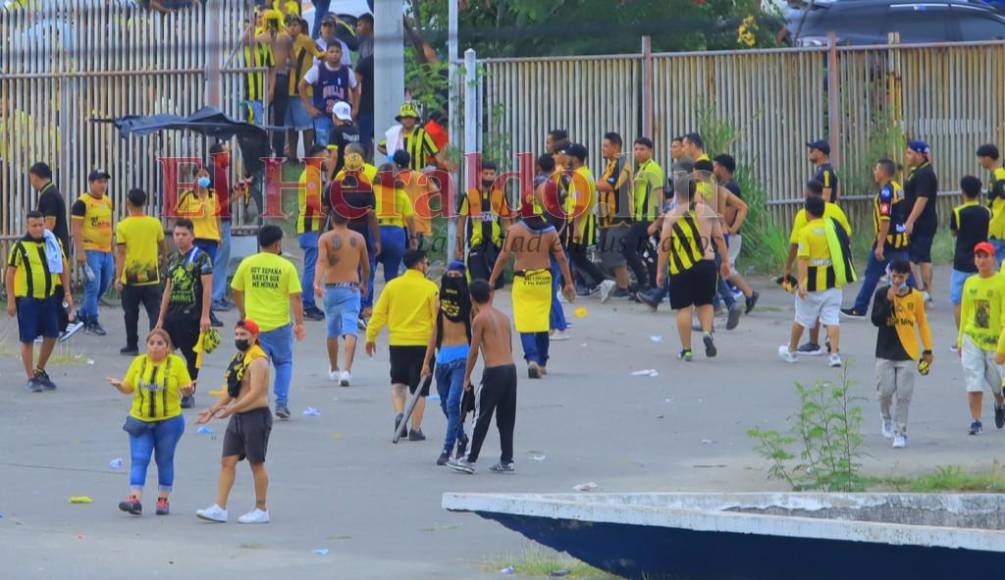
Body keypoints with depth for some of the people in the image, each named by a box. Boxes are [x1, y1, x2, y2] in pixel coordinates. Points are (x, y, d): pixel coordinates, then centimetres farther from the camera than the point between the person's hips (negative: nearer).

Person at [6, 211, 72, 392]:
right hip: (27, 299, -5)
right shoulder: (20, 246, -8)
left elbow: (64, 266, 14)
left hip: (49, 297, 5)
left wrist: (67, 292, 9)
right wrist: (11, 301, -9)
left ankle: (40, 371, 29)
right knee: (27, 339, -2)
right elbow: (10, 273, -6)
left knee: (51, 336, 9)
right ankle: (31, 378, 7)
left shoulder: (54, 242, 5)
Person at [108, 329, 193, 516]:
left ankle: (163, 500, 20)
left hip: (169, 421, -2)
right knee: (138, 459, -9)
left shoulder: (176, 363, -1)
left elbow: (186, 388, -1)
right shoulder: (139, 362, 6)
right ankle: (135, 499, -16)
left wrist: (188, 389, -24)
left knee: (164, 460, 9)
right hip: (140, 421, 2)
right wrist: (118, 385, -11)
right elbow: (128, 388, 10)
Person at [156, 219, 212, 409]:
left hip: (192, 314, -7)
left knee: (191, 355, 0)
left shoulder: (201, 258, -5)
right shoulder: (172, 260, 15)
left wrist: (205, 316, -16)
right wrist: (161, 318, 16)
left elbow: (207, 288, -10)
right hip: (173, 314, 7)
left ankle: (188, 395, 9)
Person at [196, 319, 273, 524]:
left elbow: (255, 393, -24)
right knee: (227, 461, 3)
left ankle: (261, 511, 10)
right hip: (238, 417, 9)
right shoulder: (239, 358, 15)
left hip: (256, 417, -9)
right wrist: (213, 410, 15)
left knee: (256, 463, 0)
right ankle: (219, 509, 1)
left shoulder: (258, 360, -14)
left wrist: (230, 409, -28)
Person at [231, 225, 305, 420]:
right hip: (279, 324, -1)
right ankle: (281, 403, 9)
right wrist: (299, 323, -2)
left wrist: (243, 313, 23)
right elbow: (295, 297, -9)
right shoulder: (286, 267, -7)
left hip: (254, 324, 1)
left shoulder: (247, 264, -1)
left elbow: (236, 291, 8)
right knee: (284, 363, 17)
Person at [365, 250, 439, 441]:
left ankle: (399, 414, -6)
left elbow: (379, 313, 2)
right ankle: (415, 429, 5)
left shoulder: (392, 286, 1)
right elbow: (438, 317, -4)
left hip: (397, 343, 2)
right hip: (423, 343, -2)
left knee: (398, 382, 17)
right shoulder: (430, 288, -6)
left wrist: (371, 337, 12)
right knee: (419, 389, 6)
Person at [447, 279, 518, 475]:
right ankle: (507, 460, 11)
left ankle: (470, 460, 3)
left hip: (493, 371, -6)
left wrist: (467, 377, 3)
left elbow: (474, 351, -5)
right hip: (510, 369, 6)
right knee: (506, 418, 11)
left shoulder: (480, 319, -6)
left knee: (481, 418, 0)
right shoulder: (504, 317, 13)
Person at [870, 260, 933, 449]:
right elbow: (876, 320, -11)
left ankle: (900, 432, 2)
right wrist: (889, 300, -20)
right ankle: (886, 418, 27)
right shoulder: (881, 294, -1)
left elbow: (922, 323, 11)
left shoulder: (915, 297, 1)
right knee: (885, 391, -4)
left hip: (907, 353, 0)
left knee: (904, 395, -4)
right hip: (885, 353, 0)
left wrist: (928, 350, 11)